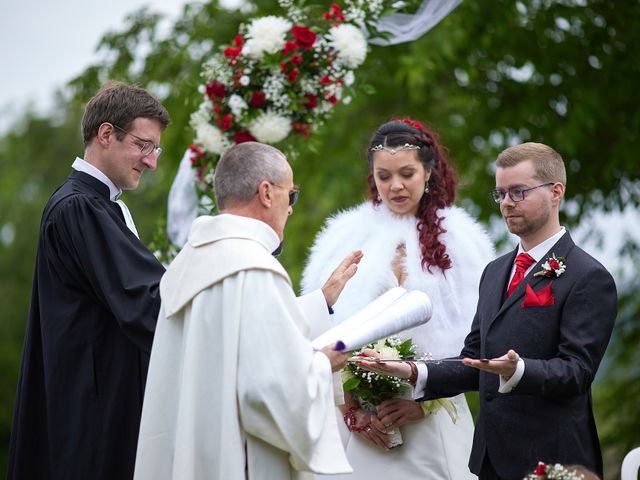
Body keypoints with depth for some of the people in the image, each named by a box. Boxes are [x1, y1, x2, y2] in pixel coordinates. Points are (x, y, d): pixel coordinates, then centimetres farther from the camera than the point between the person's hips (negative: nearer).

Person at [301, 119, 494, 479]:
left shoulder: (459, 240, 2)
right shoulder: (346, 237, 4)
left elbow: (470, 337, -2)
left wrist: (426, 399, -12)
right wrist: (349, 409, -8)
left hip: (433, 422, 0)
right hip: (360, 420, 1)